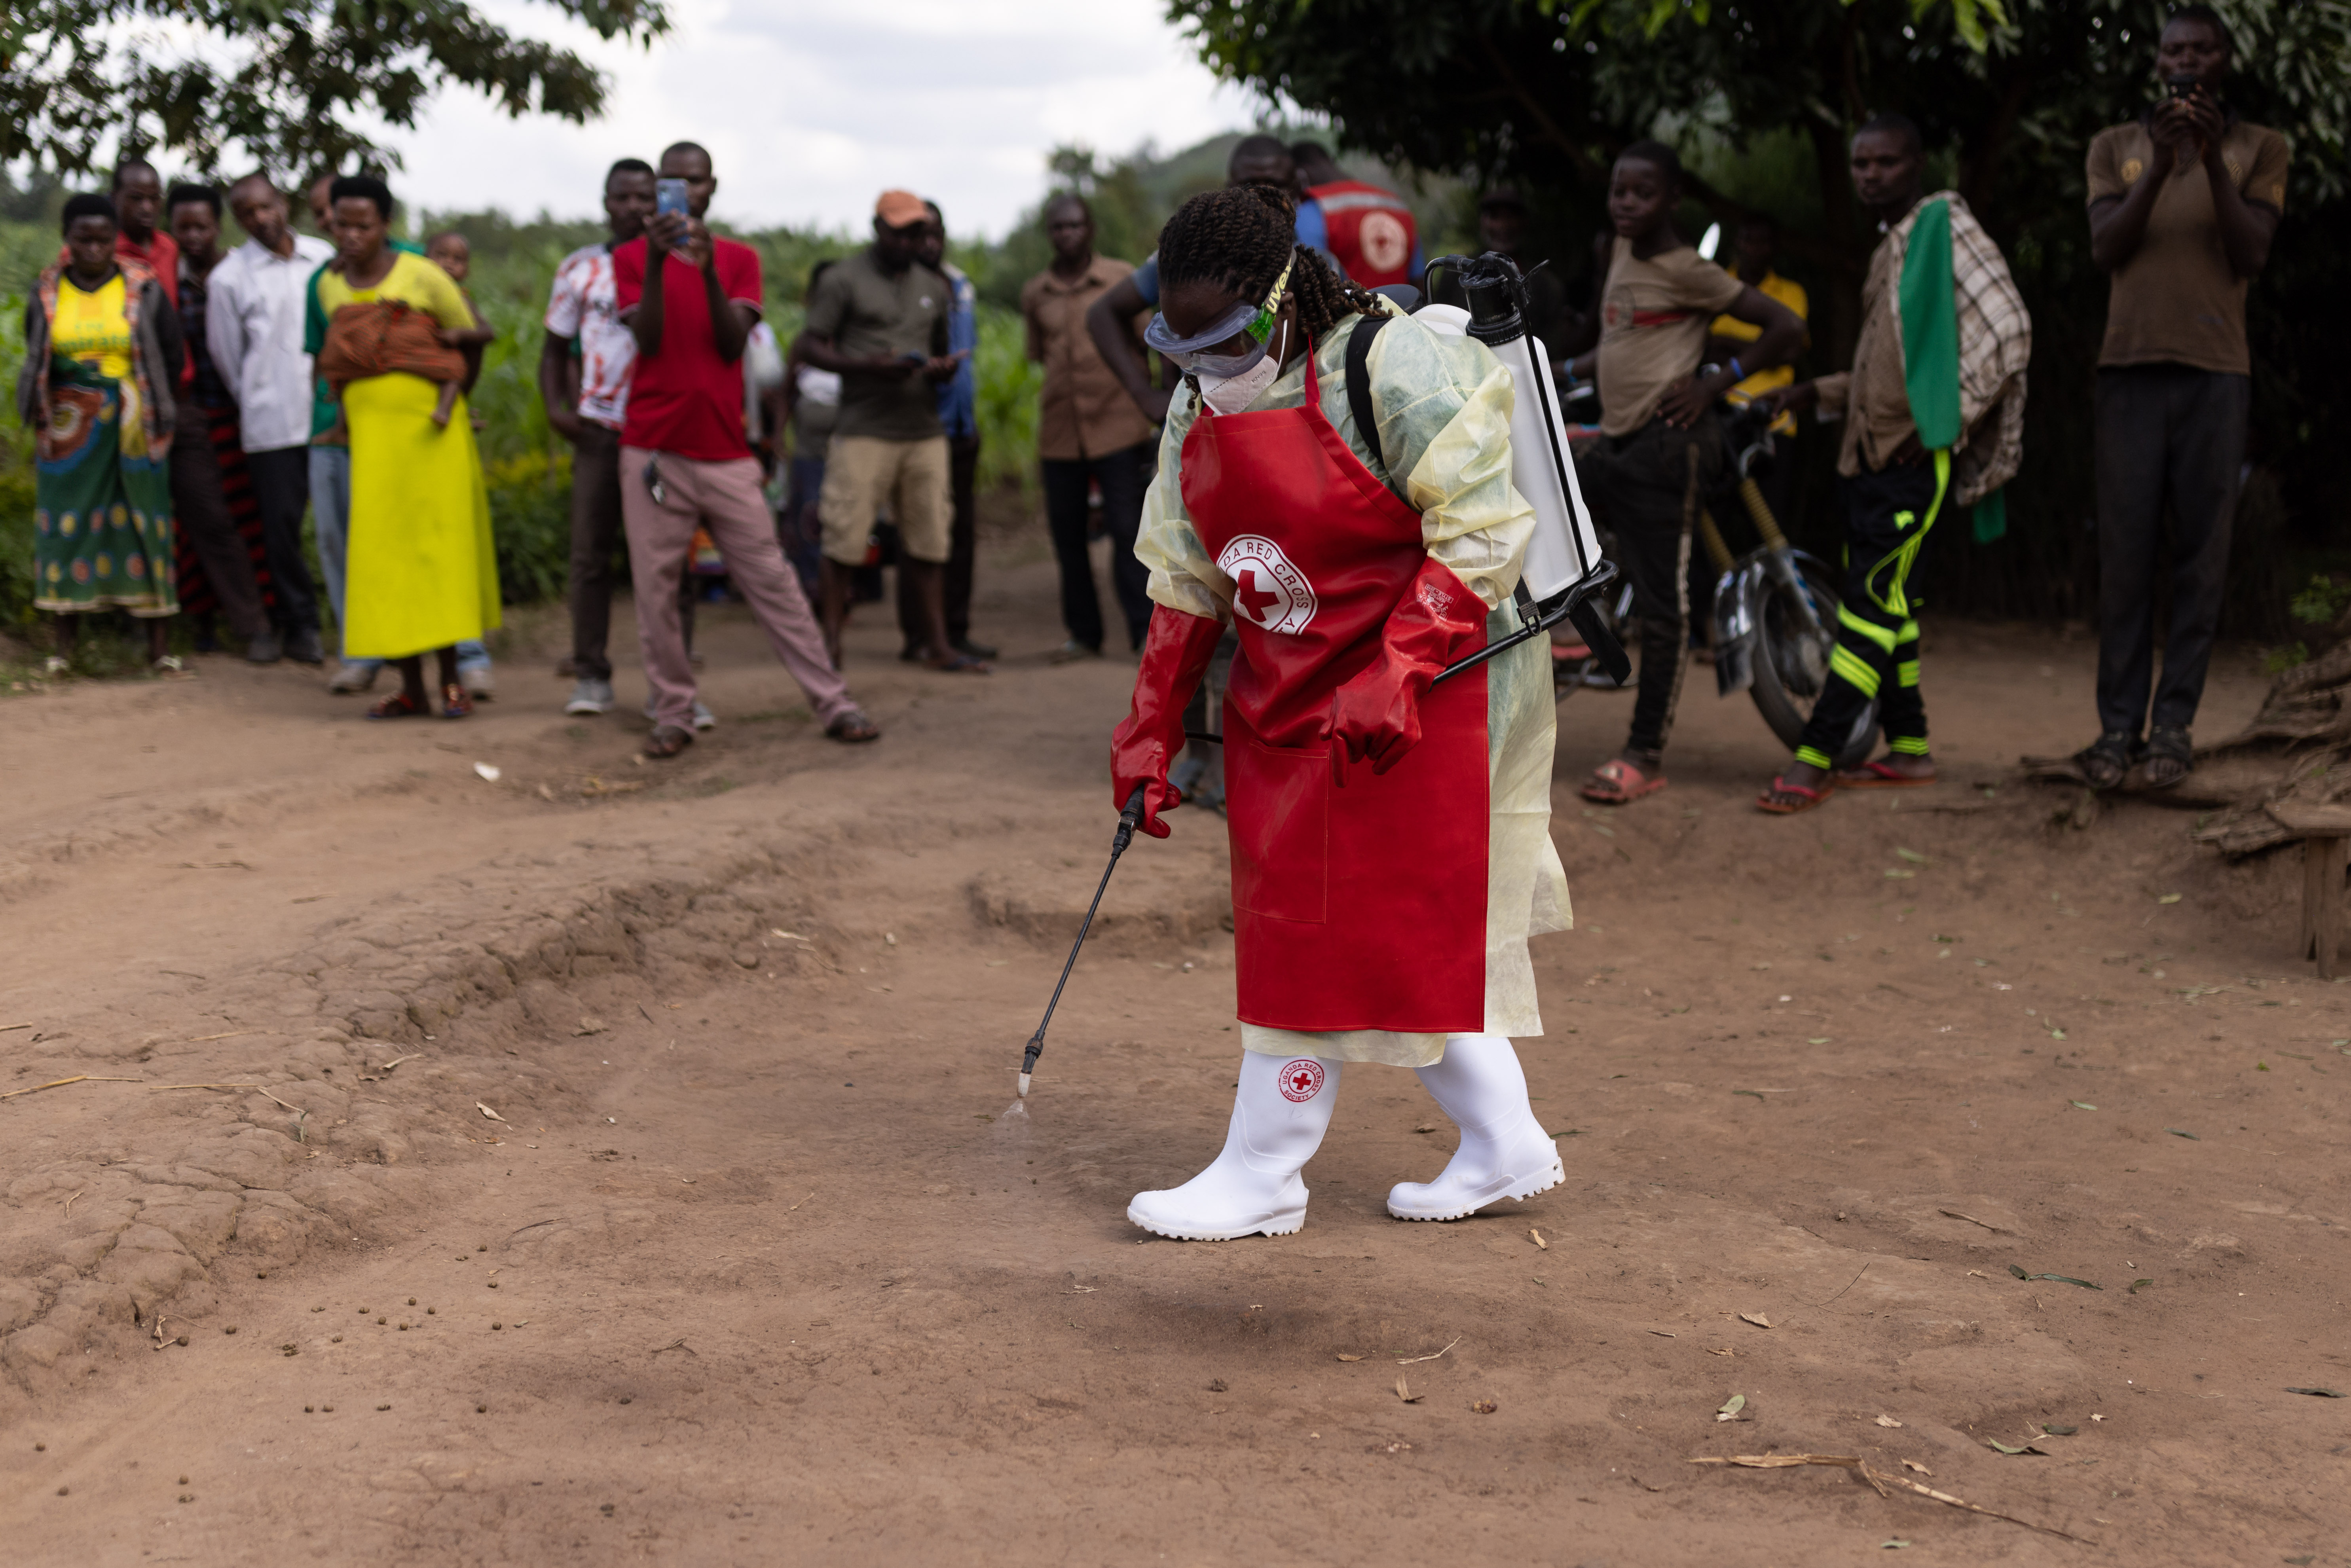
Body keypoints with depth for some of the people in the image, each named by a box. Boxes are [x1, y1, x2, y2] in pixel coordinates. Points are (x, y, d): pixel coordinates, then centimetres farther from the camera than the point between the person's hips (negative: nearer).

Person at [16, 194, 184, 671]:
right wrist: (46, 413, 10)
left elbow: (171, 355, 3)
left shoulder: (143, 288, -4)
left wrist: (150, 413, 7)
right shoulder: (47, 290, 2)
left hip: (133, 429, -2)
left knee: (142, 523, -1)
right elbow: (36, 360, 12)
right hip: (67, 427, 2)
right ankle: (66, 644, 6)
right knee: (68, 523, 2)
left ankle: (159, 643, 2)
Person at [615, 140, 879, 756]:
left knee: (773, 582, 1)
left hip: (726, 454, 1)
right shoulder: (631, 257, 6)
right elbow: (647, 340, -8)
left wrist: (708, 270, -17)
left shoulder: (740, 259, 10)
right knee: (656, 591, -2)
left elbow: (732, 345, -4)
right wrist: (656, 262, -19)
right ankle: (672, 715, 8)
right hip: (654, 453, -1)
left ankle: (834, 705, 3)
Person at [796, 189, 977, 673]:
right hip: (864, 429, -5)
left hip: (925, 429, 5)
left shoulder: (934, 287, 18)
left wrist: (944, 370, 1)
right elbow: (810, 346, -3)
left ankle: (938, 644, 8)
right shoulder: (843, 279, 0)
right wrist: (869, 367, -18)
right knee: (844, 540, -5)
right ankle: (831, 640, 5)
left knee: (930, 542, 3)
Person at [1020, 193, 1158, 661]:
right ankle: (1084, 635, 16)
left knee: (1128, 529, -7)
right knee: (1067, 535, 6)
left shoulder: (1122, 279, 1)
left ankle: (1145, 631, -3)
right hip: (1059, 432, 4)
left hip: (1118, 426, -4)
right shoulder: (1035, 293, 11)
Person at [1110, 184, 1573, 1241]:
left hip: (1421, 698, -8)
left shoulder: (1395, 369, -17)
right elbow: (1186, 581, 13)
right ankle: (1504, 1149, 22)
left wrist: (1393, 676, -27)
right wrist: (1150, 729, 9)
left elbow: (1480, 536, -19)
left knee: (1325, 934, -4)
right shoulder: (1198, 407, 7)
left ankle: (1262, 1175, 7)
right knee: (1406, 939, 11)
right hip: (1280, 704, 8)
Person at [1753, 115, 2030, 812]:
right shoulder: (1892, 248, 20)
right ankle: (1908, 749, 17)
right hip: (1869, 450, 9)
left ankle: (1814, 759, -15)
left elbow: (2009, 330, -17)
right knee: (1886, 601, 10)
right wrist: (1818, 392, 17)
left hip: (1913, 458, -9)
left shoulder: (1945, 225, -7)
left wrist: (1944, 422, -19)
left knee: (1871, 602, -11)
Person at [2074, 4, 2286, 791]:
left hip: (2215, 371, -1)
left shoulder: (2258, 149, 9)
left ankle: (2175, 724, -1)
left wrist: (2213, 160, -13)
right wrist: (2159, 166, -12)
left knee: (2201, 550, -3)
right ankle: (2118, 724, -2)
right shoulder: (2116, 147, 13)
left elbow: (2251, 256, -2)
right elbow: (2104, 249, 1)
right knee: (2124, 549, -3)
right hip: (2131, 366, 1)